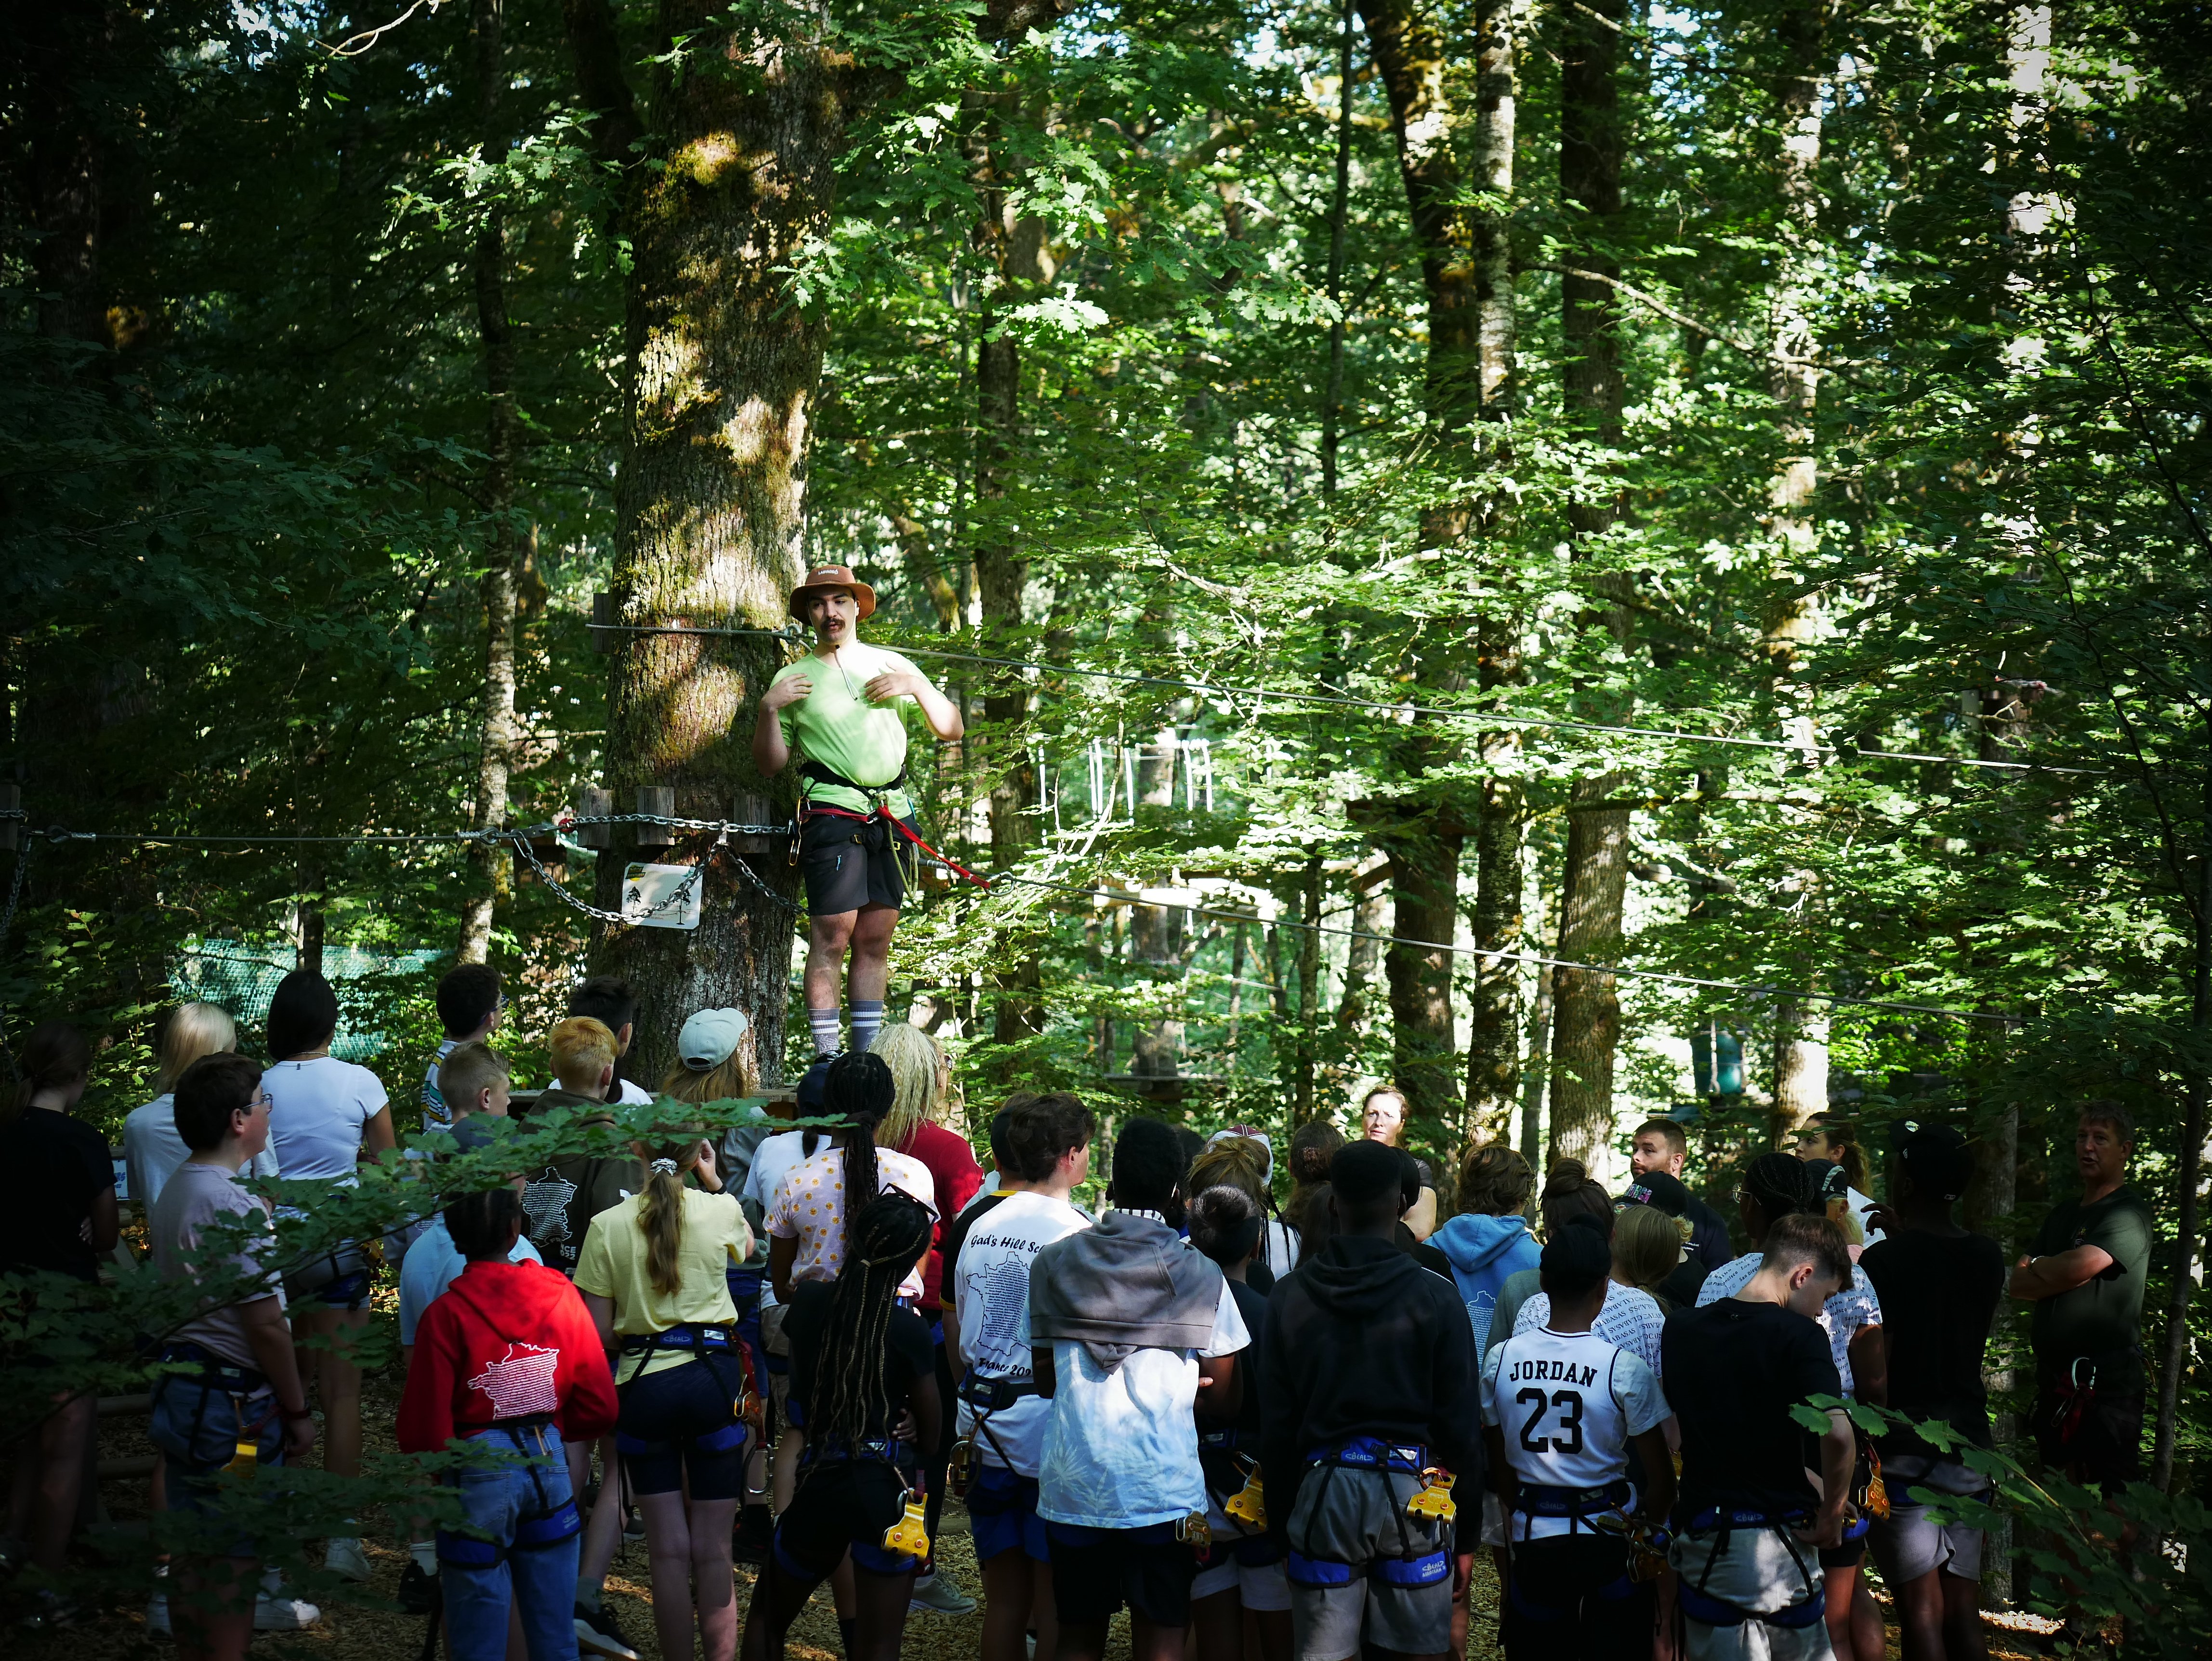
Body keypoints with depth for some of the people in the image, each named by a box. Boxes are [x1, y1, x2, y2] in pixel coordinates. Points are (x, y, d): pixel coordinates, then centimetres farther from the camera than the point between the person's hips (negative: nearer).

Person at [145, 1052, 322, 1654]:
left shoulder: (173, 1193, 8)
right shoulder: (236, 1208, -21)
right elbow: (265, 1324, -19)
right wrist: (298, 1412, -10)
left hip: (178, 1387, 9)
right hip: (232, 1403, -9)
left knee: (195, 1549, 17)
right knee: (234, 1557, 0)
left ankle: (193, 1648, 26)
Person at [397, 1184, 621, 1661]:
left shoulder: (444, 1316, -13)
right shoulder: (561, 1296, -3)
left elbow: (425, 1430, -13)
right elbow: (600, 1408, 1)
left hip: (479, 1477, -3)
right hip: (550, 1465, 3)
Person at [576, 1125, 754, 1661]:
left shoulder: (607, 1225, -4)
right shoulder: (721, 1210, -2)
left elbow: (599, 1334, -2)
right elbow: (746, 1247, 25)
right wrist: (714, 1182, 29)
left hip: (642, 1383, 0)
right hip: (712, 1376, 0)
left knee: (668, 1550, 8)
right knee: (713, 1550, 7)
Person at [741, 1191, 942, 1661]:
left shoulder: (810, 1301, -2)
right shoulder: (907, 1330, -13)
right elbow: (932, 1426, -3)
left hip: (819, 1481, 3)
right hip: (886, 1488, -3)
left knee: (768, 1614, 25)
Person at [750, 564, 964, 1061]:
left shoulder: (891, 665, 17)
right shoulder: (793, 678, 10)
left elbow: (951, 730, 16)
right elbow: (770, 764, 10)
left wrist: (918, 687, 0)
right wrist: (769, 709, -5)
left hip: (893, 817, 3)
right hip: (832, 812, -3)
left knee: (875, 941, 5)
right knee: (831, 937, -11)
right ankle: (827, 1059, -10)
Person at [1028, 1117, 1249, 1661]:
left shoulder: (1054, 1264, 3)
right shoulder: (1200, 1277, -5)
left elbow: (1045, 1380, 10)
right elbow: (1224, 1401, -1)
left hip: (1070, 1486, 3)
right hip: (1163, 1489, -2)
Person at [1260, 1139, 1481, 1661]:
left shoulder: (1290, 1298, 3)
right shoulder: (1436, 1298, -4)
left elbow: (1275, 1425, 6)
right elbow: (1461, 1422, -2)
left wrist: (1279, 1526, 13)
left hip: (1323, 1490, 2)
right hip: (1411, 1493, -2)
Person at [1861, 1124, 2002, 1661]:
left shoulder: (1885, 1261, -12)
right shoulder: (1988, 1258, 4)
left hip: (1904, 1449, -5)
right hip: (1969, 1444, 5)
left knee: (1922, 1610, -4)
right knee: (1963, 1611, 9)